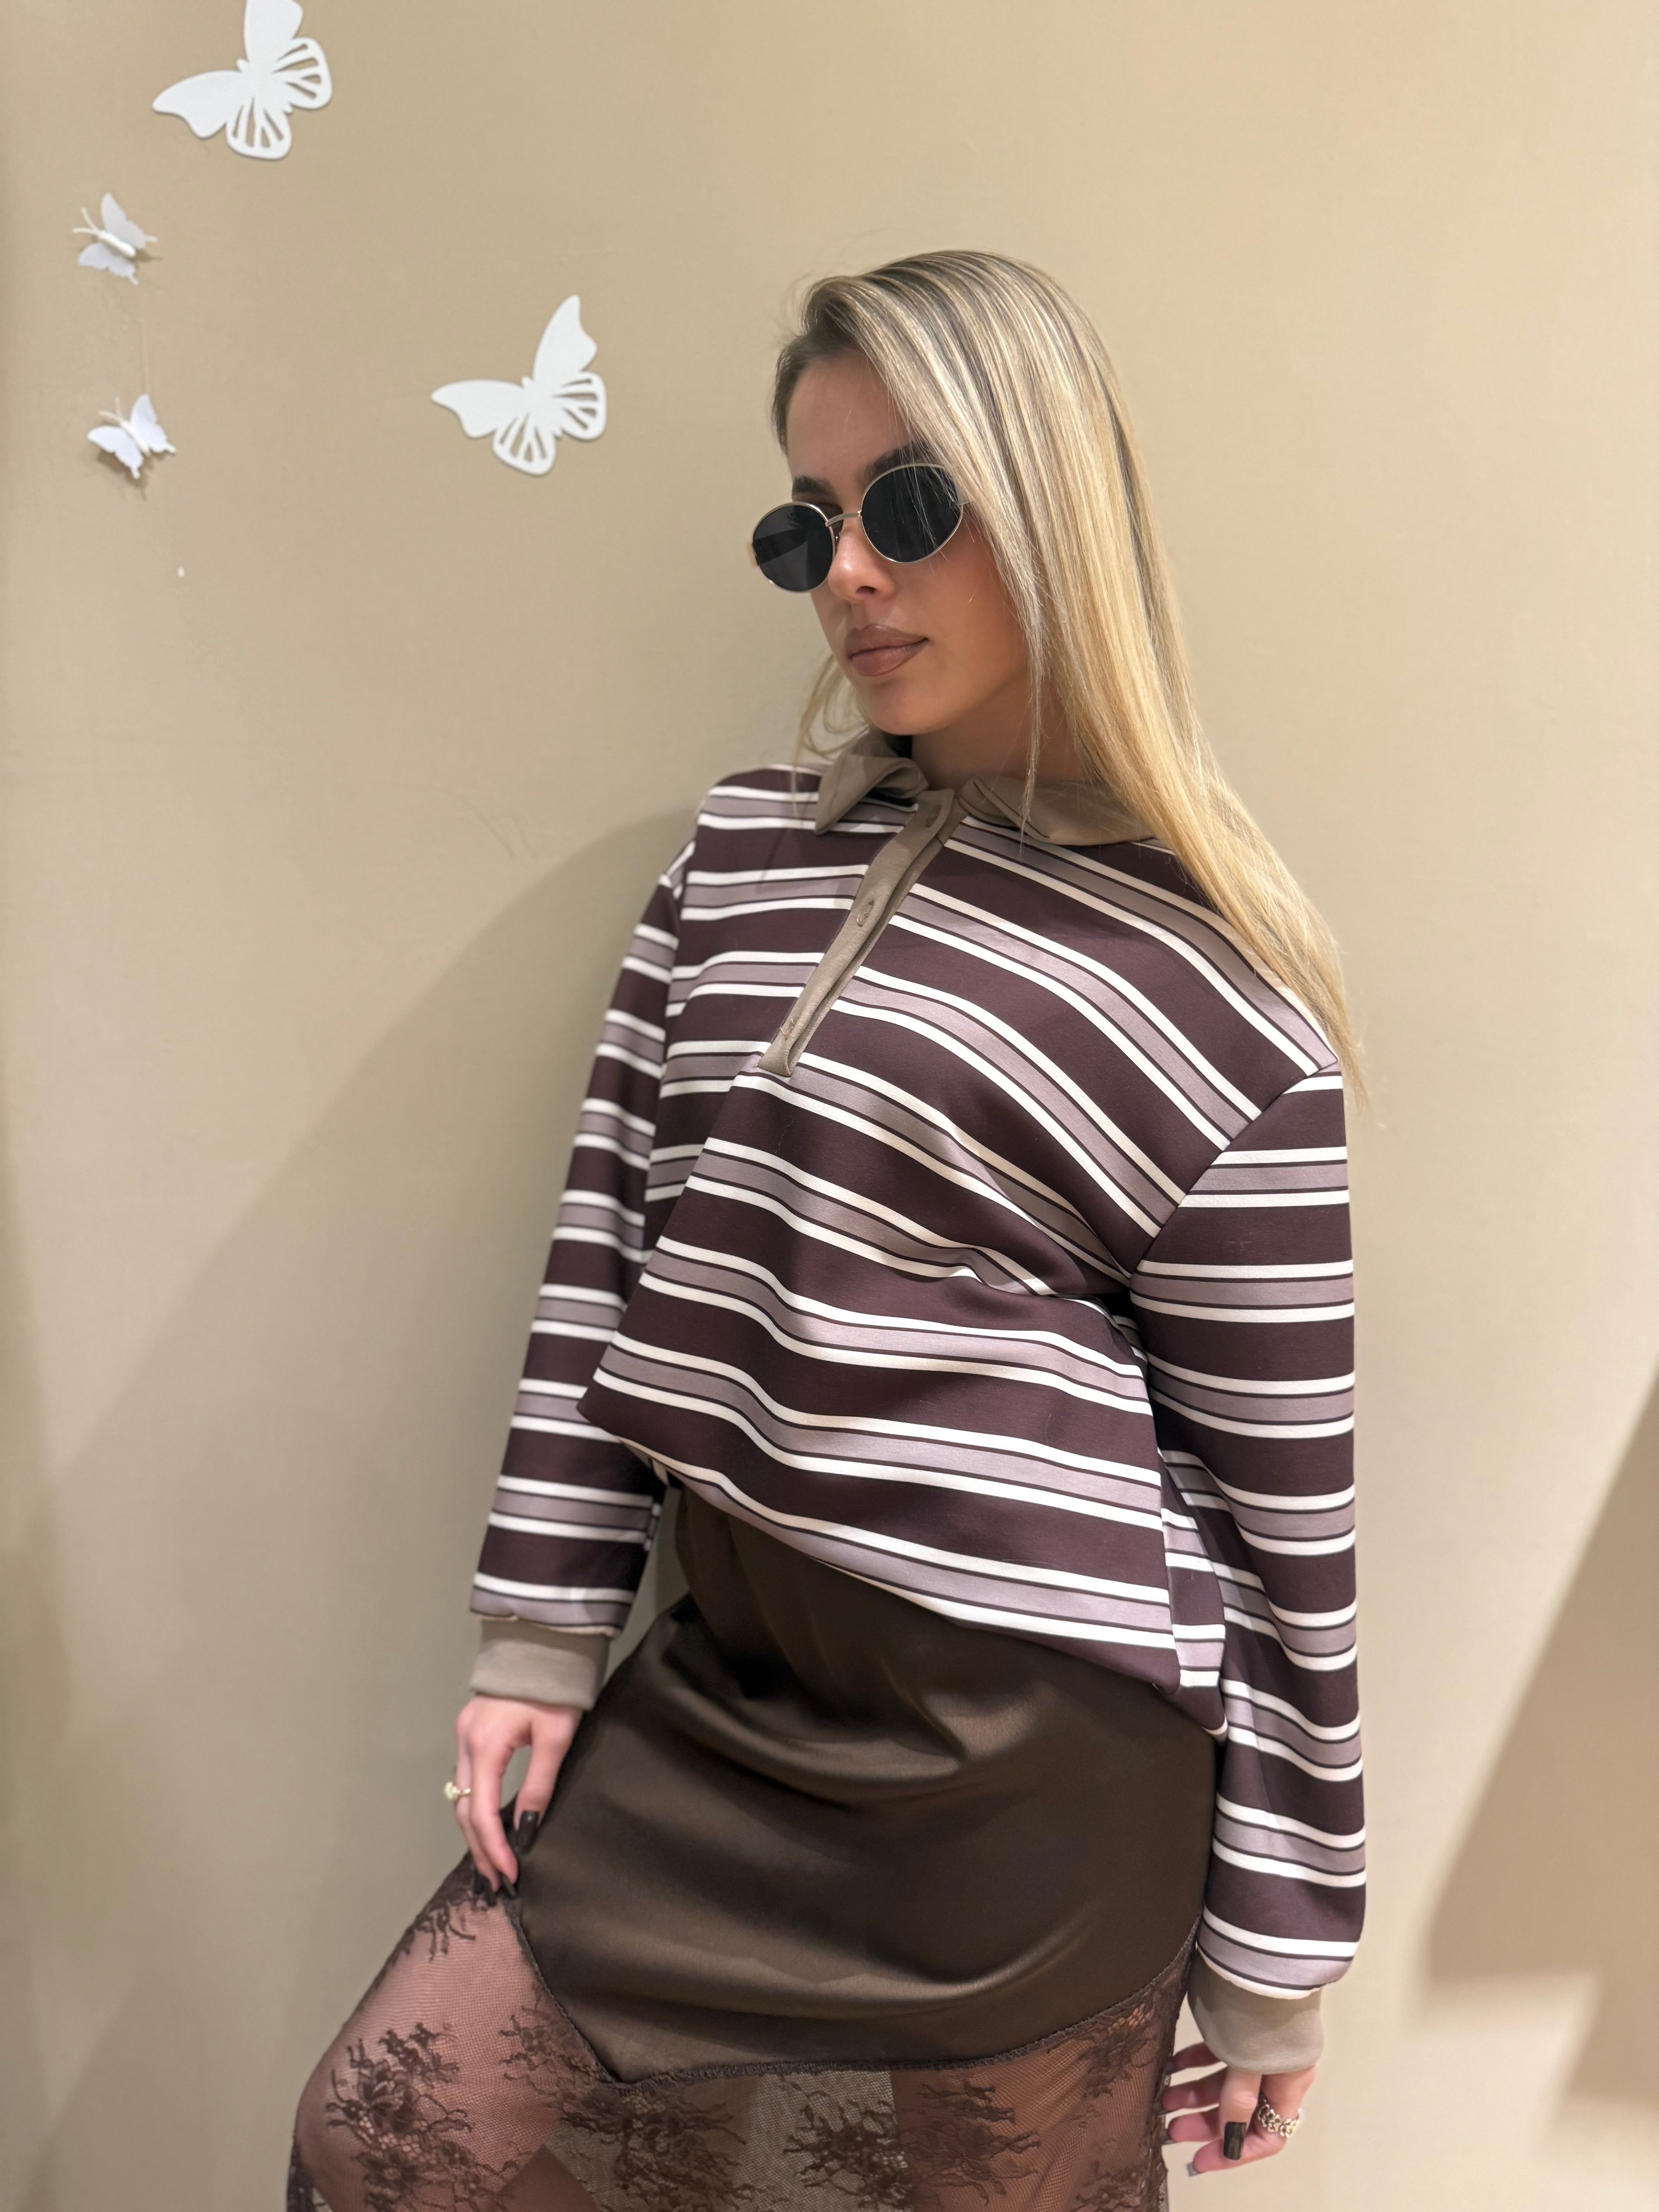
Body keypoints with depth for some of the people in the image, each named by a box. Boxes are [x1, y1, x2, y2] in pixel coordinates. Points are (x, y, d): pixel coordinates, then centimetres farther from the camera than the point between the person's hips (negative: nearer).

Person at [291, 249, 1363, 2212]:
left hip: (1035, 1764, -5)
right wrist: (542, 1624, 4)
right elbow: (610, 1226, 5)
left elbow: (1284, 1496, -6)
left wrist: (1273, 1948, 1)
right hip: (723, 1681, 6)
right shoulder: (745, 849, 5)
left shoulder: (1218, 988, -10)